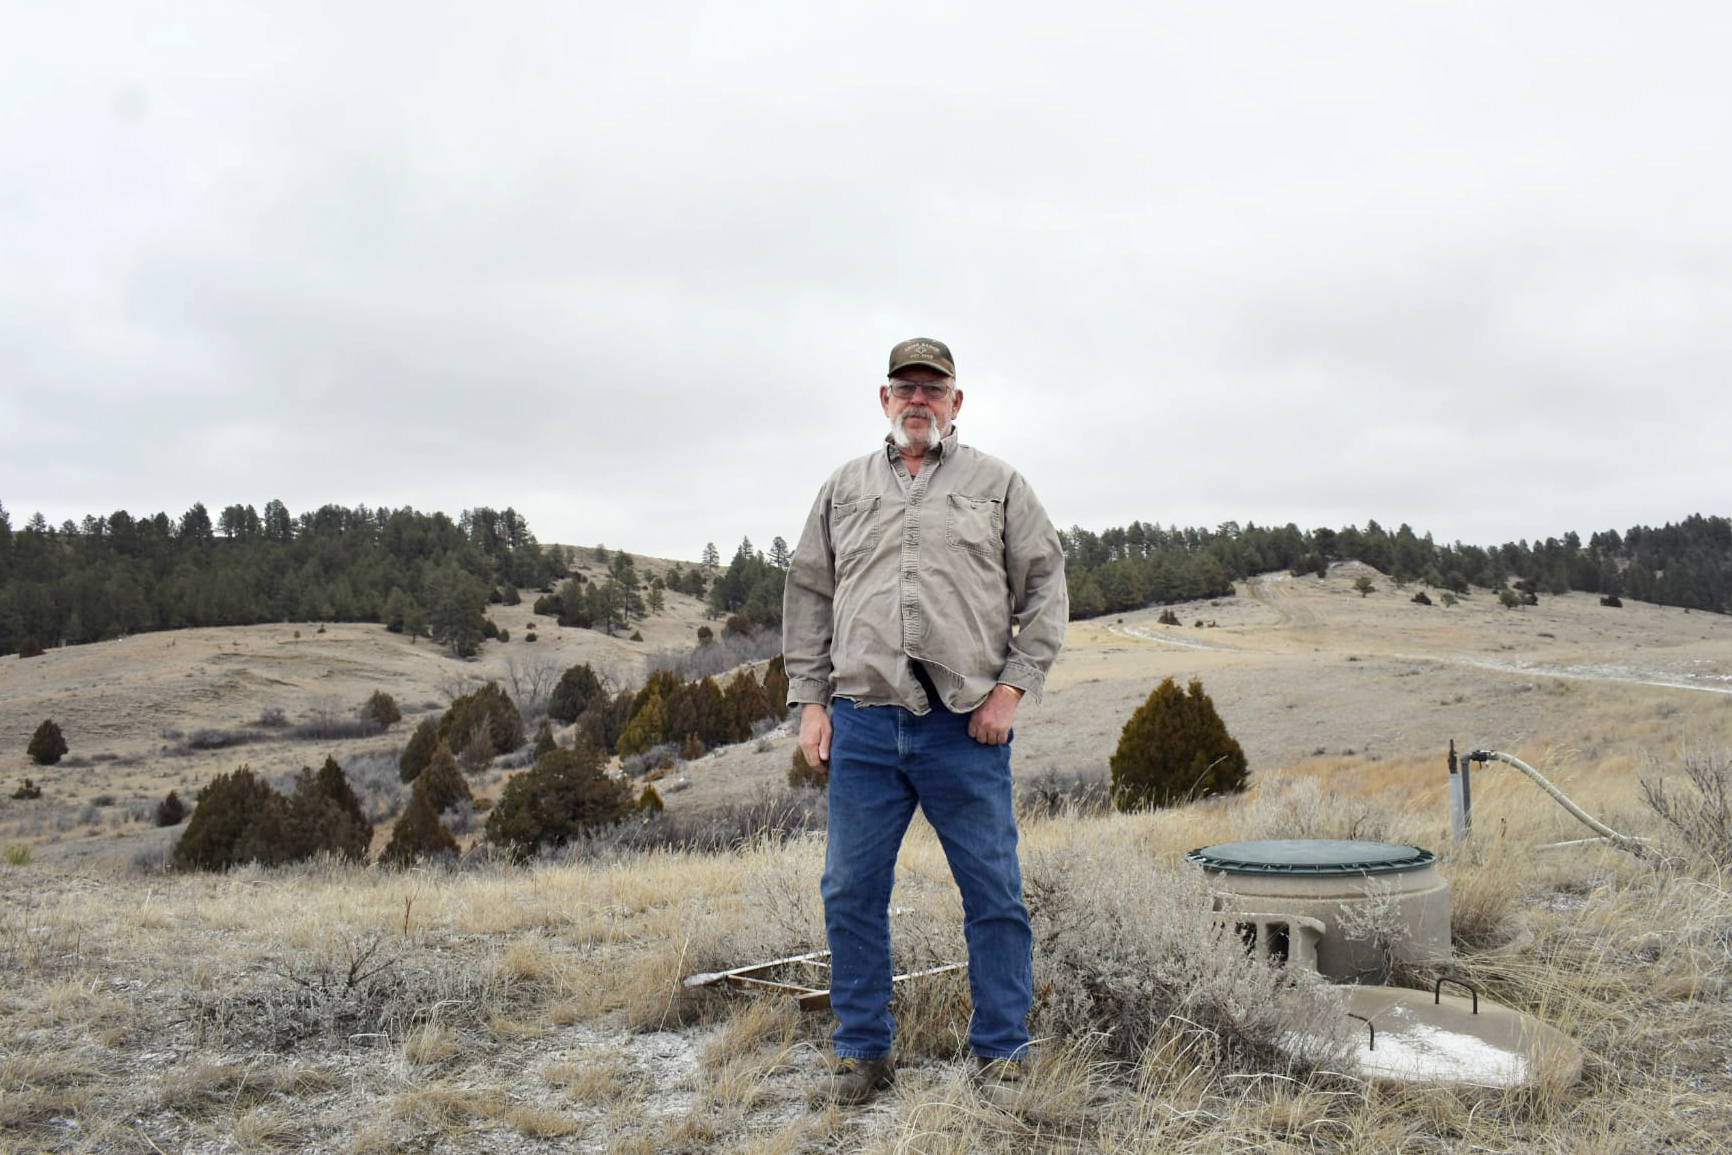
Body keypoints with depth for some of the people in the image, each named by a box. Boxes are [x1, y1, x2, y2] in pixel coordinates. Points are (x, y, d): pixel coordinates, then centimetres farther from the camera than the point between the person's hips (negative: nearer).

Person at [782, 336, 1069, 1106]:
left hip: (965, 727, -2)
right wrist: (811, 703, 7)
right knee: (852, 892, 6)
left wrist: (1011, 688, -4)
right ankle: (862, 1052, 21)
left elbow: (1045, 589, 6)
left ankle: (1001, 1053, 18)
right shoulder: (843, 489, 15)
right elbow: (807, 599, 15)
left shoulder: (999, 485, 9)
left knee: (993, 894, 3)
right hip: (863, 725, 2)